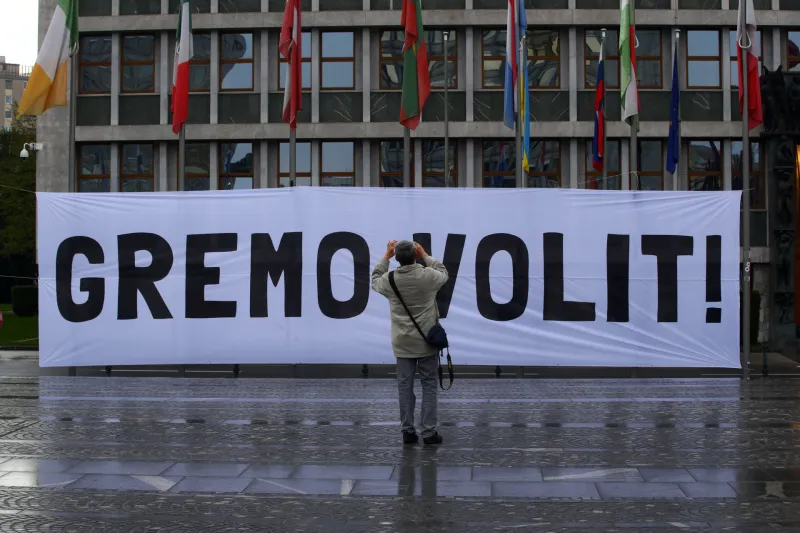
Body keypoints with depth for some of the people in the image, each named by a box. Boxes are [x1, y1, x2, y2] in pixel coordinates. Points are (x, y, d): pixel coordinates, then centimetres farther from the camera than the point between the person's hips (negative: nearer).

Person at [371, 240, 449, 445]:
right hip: (427, 341, -1)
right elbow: (443, 273, 12)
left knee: (405, 386, 7)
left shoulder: (389, 280, -8)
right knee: (429, 386, 5)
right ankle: (429, 432, 4)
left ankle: (408, 432, 8)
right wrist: (425, 256, 19)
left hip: (403, 343, 1)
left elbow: (375, 281, 18)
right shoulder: (428, 276, -12)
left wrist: (386, 257, 19)